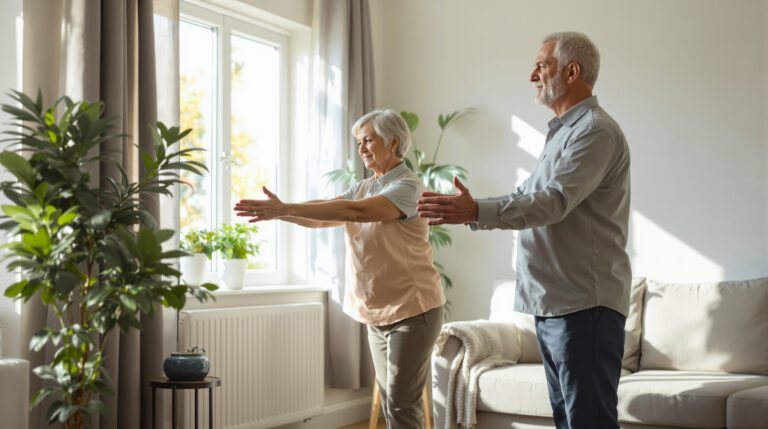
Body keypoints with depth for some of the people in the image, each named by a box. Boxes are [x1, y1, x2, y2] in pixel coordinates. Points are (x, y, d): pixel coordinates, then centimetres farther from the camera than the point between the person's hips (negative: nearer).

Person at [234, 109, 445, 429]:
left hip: (411, 310, -8)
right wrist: (279, 212, -21)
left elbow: (356, 212, -29)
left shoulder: (407, 186, -14)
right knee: (390, 403, 13)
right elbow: (323, 217, -2)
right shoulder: (364, 188, 13)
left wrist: (286, 208, -33)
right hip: (377, 314, 8)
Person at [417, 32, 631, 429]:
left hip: (584, 305, -10)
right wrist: (464, 210, 15)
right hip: (553, 305, 10)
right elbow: (526, 197, 25)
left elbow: (553, 201, -24)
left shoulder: (596, 131, -12)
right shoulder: (562, 132, 21)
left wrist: (476, 212, -32)